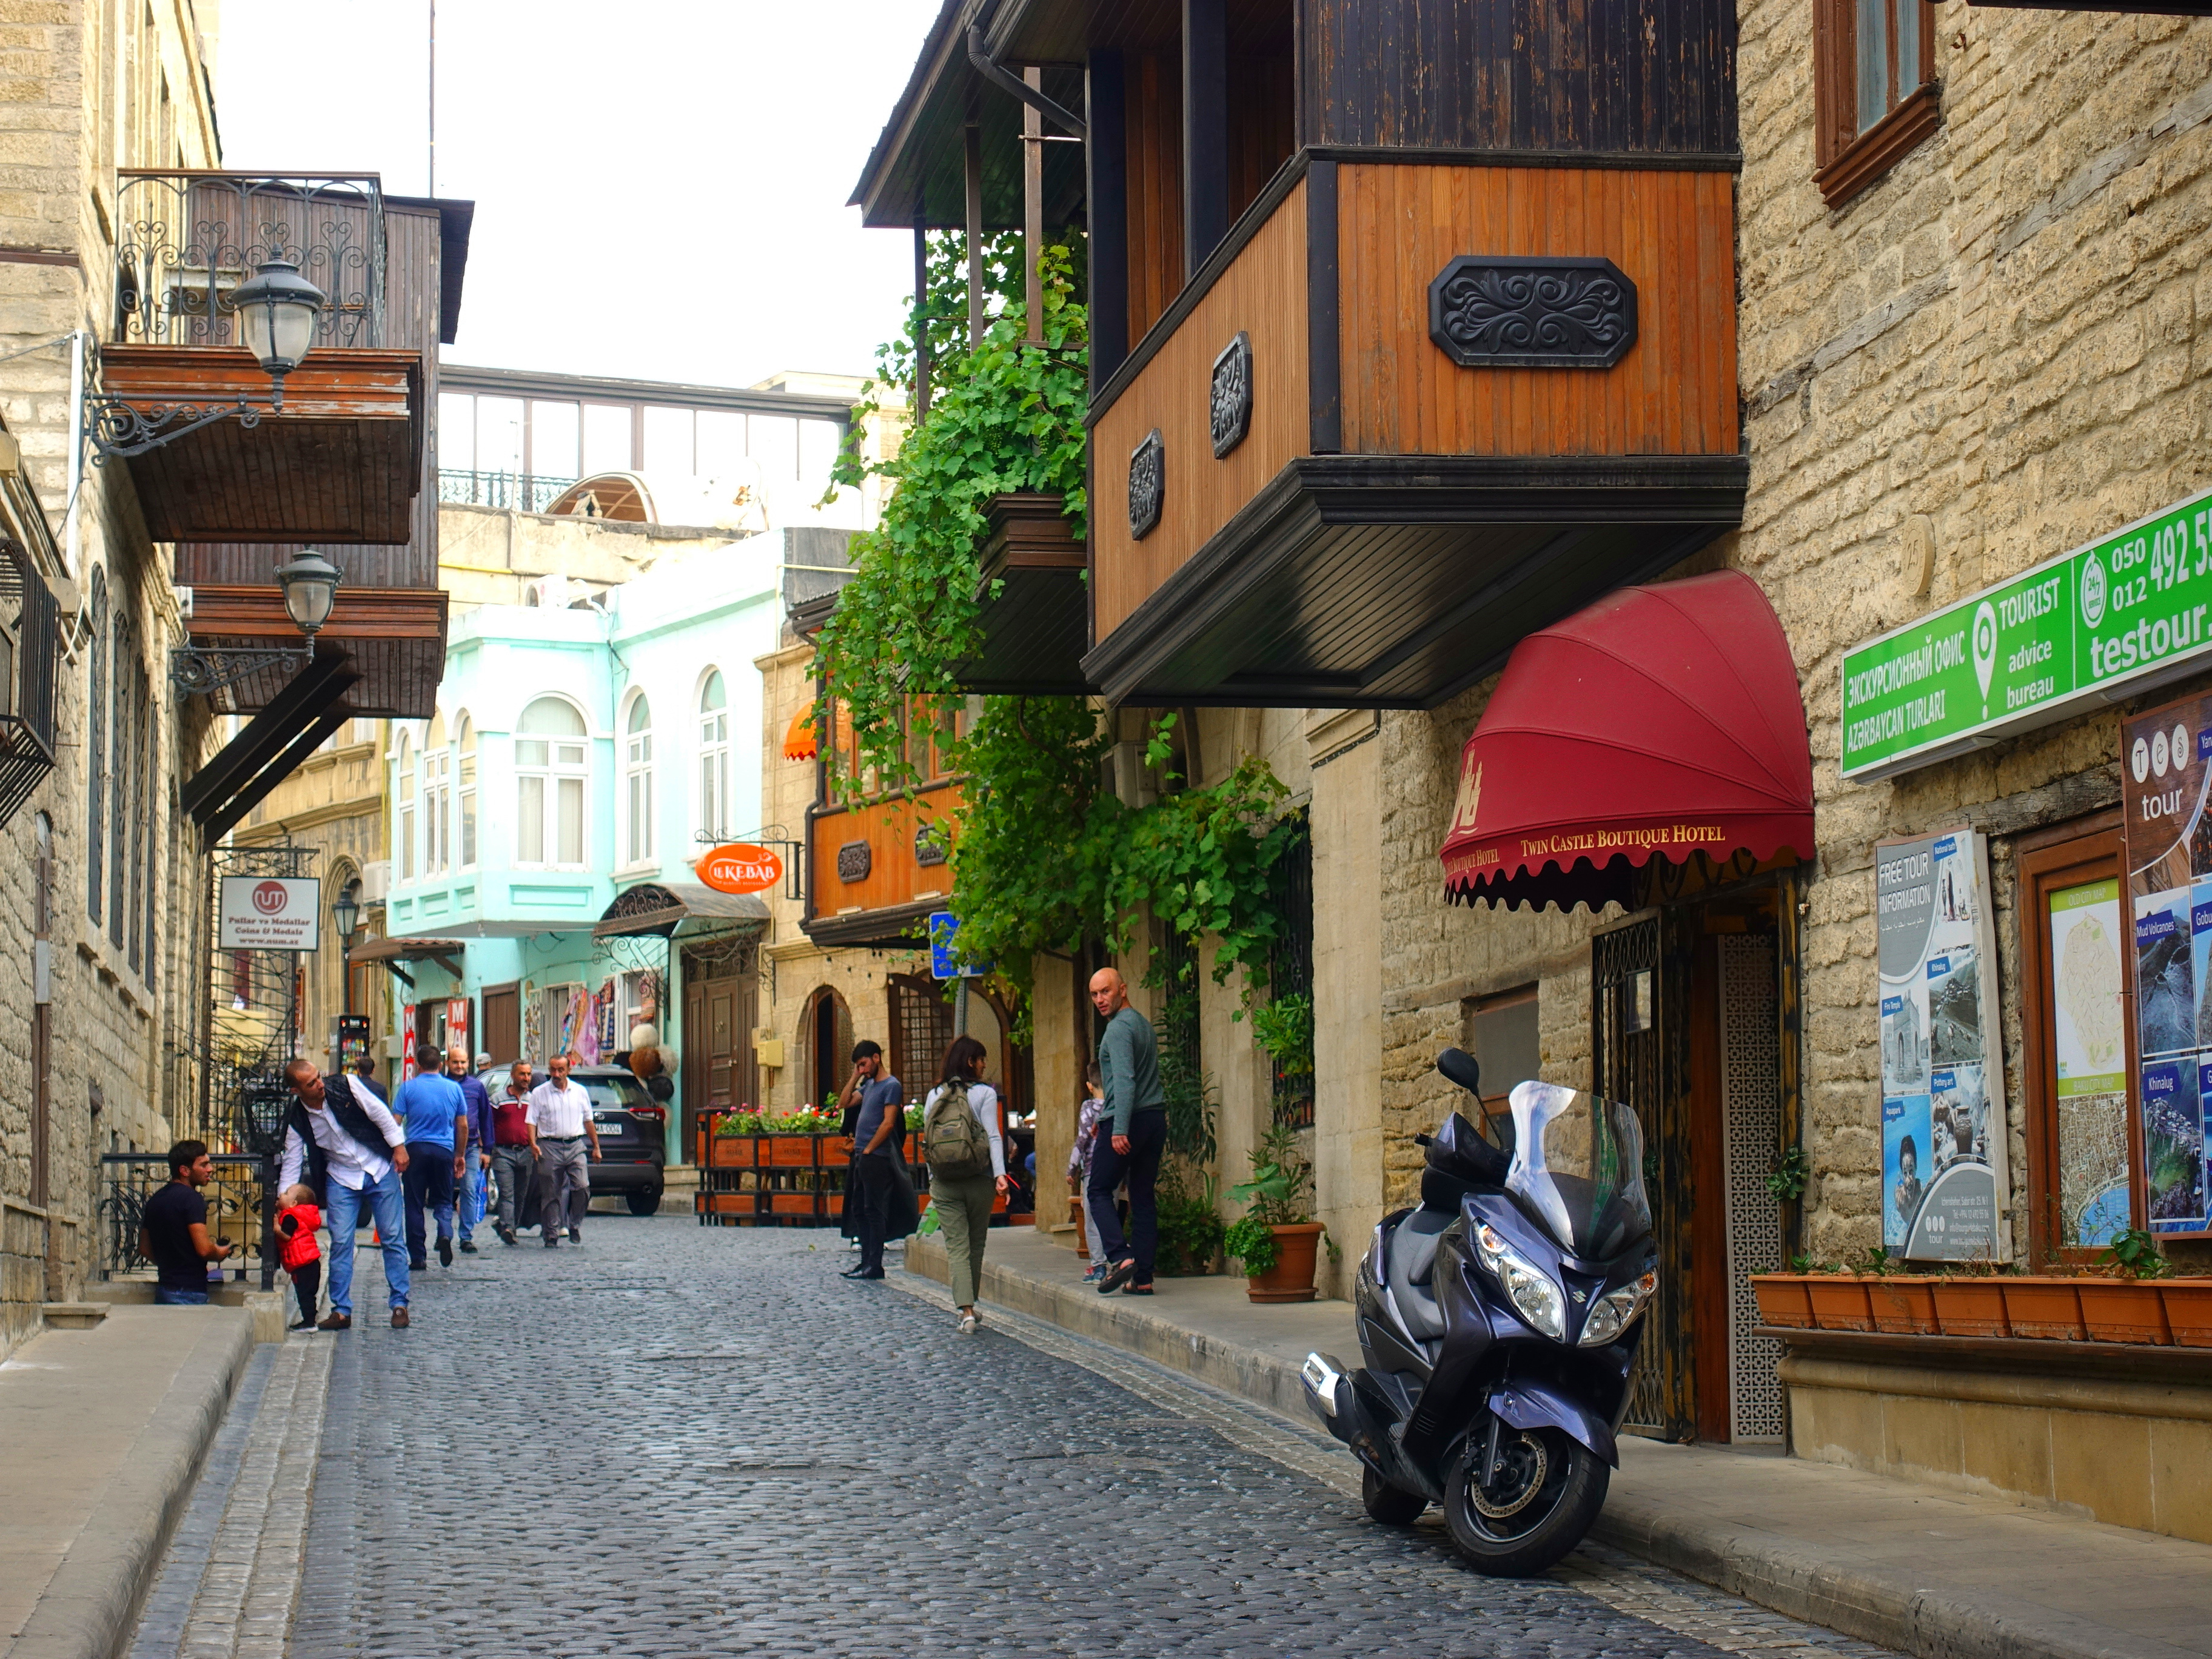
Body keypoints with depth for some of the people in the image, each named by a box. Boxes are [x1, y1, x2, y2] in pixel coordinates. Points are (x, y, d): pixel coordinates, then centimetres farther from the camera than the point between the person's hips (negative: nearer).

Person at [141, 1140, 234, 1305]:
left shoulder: (154, 1200, 12)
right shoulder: (191, 1198, -14)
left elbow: (144, 1249, 19)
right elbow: (204, 1249, -21)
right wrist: (220, 1253, 1)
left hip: (164, 1287, 9)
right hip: (190, 1292, -9)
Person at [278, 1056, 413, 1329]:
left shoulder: (344, 1087, -14)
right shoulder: (297, 1121, -9)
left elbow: (380, 1113, -5)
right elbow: (292, 1164, -3)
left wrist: (399, 1146, -7)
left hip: (380, 1170, -1)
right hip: (341, 1180, 1)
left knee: (392, 1239, 0)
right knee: (340, 1243, -5)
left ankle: (400, 1305, 8)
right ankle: (341, 1310, 3)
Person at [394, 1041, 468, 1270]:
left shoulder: (408, 1087, -1)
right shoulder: (453, 1088, 5)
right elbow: (463, 1126, 9)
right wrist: (459, 1155, 19)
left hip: (416, 1148, -1)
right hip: (444, 1150, 1)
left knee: (414, 1204, 6)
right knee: (443, 1201, 13)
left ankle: (418, 1257, 5)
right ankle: (445, 1233, -16)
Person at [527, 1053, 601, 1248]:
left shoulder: (579, 1091, 11)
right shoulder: (539, 1093, 3)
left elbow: (588, 1121, 18)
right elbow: (531, 1122, -1)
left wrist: (596, 1146, 17)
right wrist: (533, 1144, -15)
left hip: (575, 1146, 2)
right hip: (550, 1147, -2)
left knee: (582, 1186, -14)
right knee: (551, 1195, 1)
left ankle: (575, 1226, 6)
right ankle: (552, 1237, 6)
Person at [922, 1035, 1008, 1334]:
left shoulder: (933, 1096, 7)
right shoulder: (985, 1093, -3)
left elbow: (928, 1141, 9)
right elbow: (993, 1136, -11)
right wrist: (999, 1173, -15)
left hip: (944, 1184, 2)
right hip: (978, 1180, -2)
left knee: (957, 1247, -1)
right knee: (976, 1245, 15)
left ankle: (966, 1311, -15)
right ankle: (969, 1305, 25)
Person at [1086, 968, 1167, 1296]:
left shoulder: (1119, 1027, -10)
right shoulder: (1144, 1023, 18)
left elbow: (1125, 1080, -20)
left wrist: (1119, 1130, -25)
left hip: (1126, 1121, -8)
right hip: (1156, 1118, 8)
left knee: (1100, 1190, 1)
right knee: (1143, 1198, 7)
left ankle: (1120, 1257, -15)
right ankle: (1142, 1277, 5)